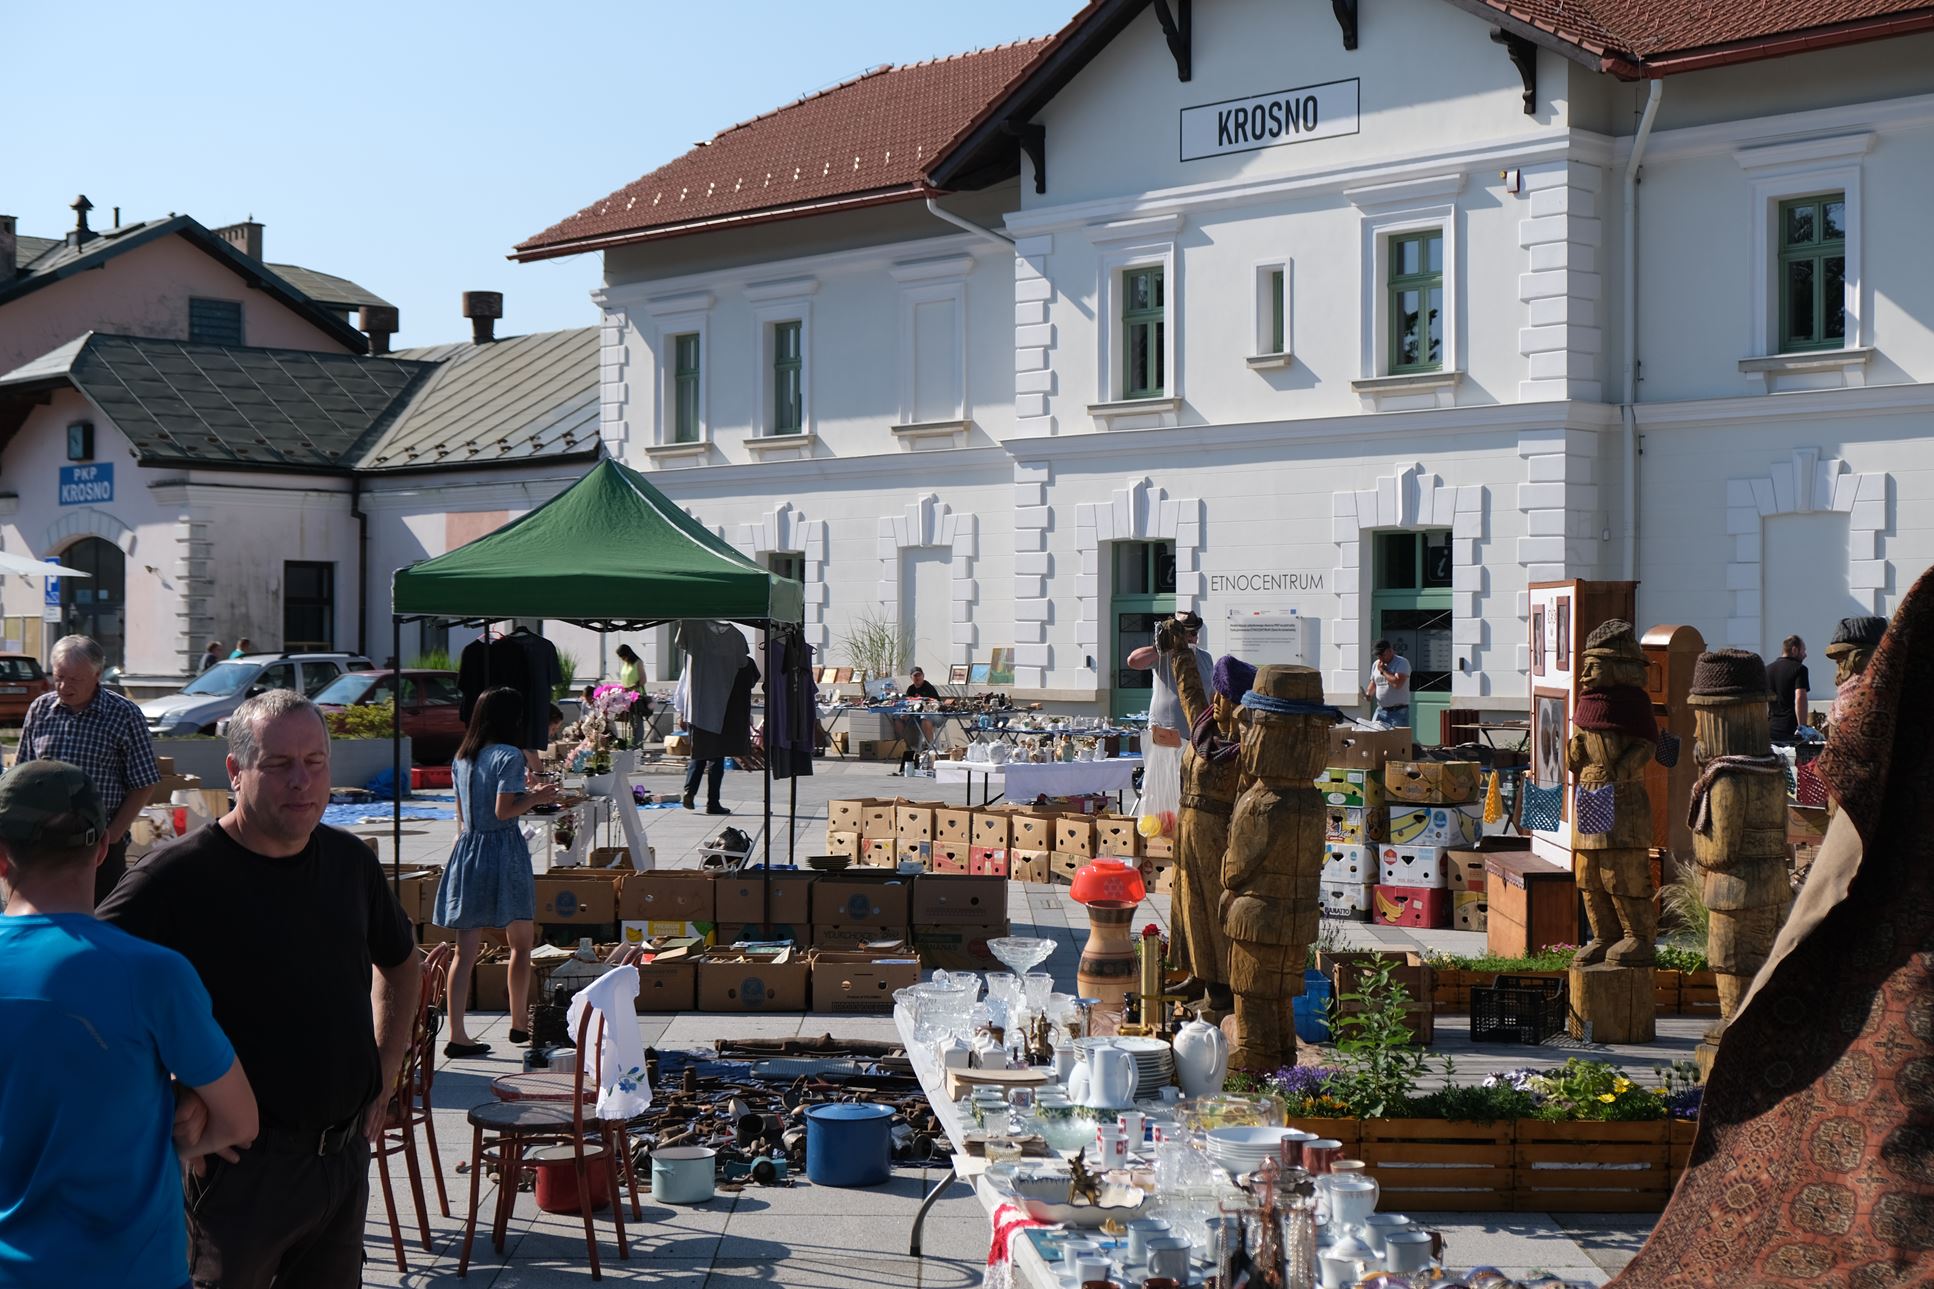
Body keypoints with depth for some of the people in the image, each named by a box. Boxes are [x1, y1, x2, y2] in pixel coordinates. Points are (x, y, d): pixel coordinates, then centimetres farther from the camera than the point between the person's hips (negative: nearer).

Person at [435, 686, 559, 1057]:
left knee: (466, 950, 3)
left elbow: (460, 814, 15)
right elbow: (503, 811, -15)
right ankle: (518, 1024, 17)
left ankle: (457, 1034, -1)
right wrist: (536, 798, -3)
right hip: (504, 850, -6)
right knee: (521, 943, 11)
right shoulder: (509, 756, -10)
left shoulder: (461, 758, 10)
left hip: (467, 849, 6)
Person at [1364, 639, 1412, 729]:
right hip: (1380, 710, 6)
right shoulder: (1376, 664, 13)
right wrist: (1368, 694, 3)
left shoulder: (1402, 662, -9)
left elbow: (1397, 683, -24)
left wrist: (1383, 670, -12)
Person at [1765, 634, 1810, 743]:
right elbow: (1800, 698, -16)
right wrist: (1802, 727, -17)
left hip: (1769, 730, 6)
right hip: (1790, 729, -6)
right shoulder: (1799, 669, -5)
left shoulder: (1767, 670, 14)